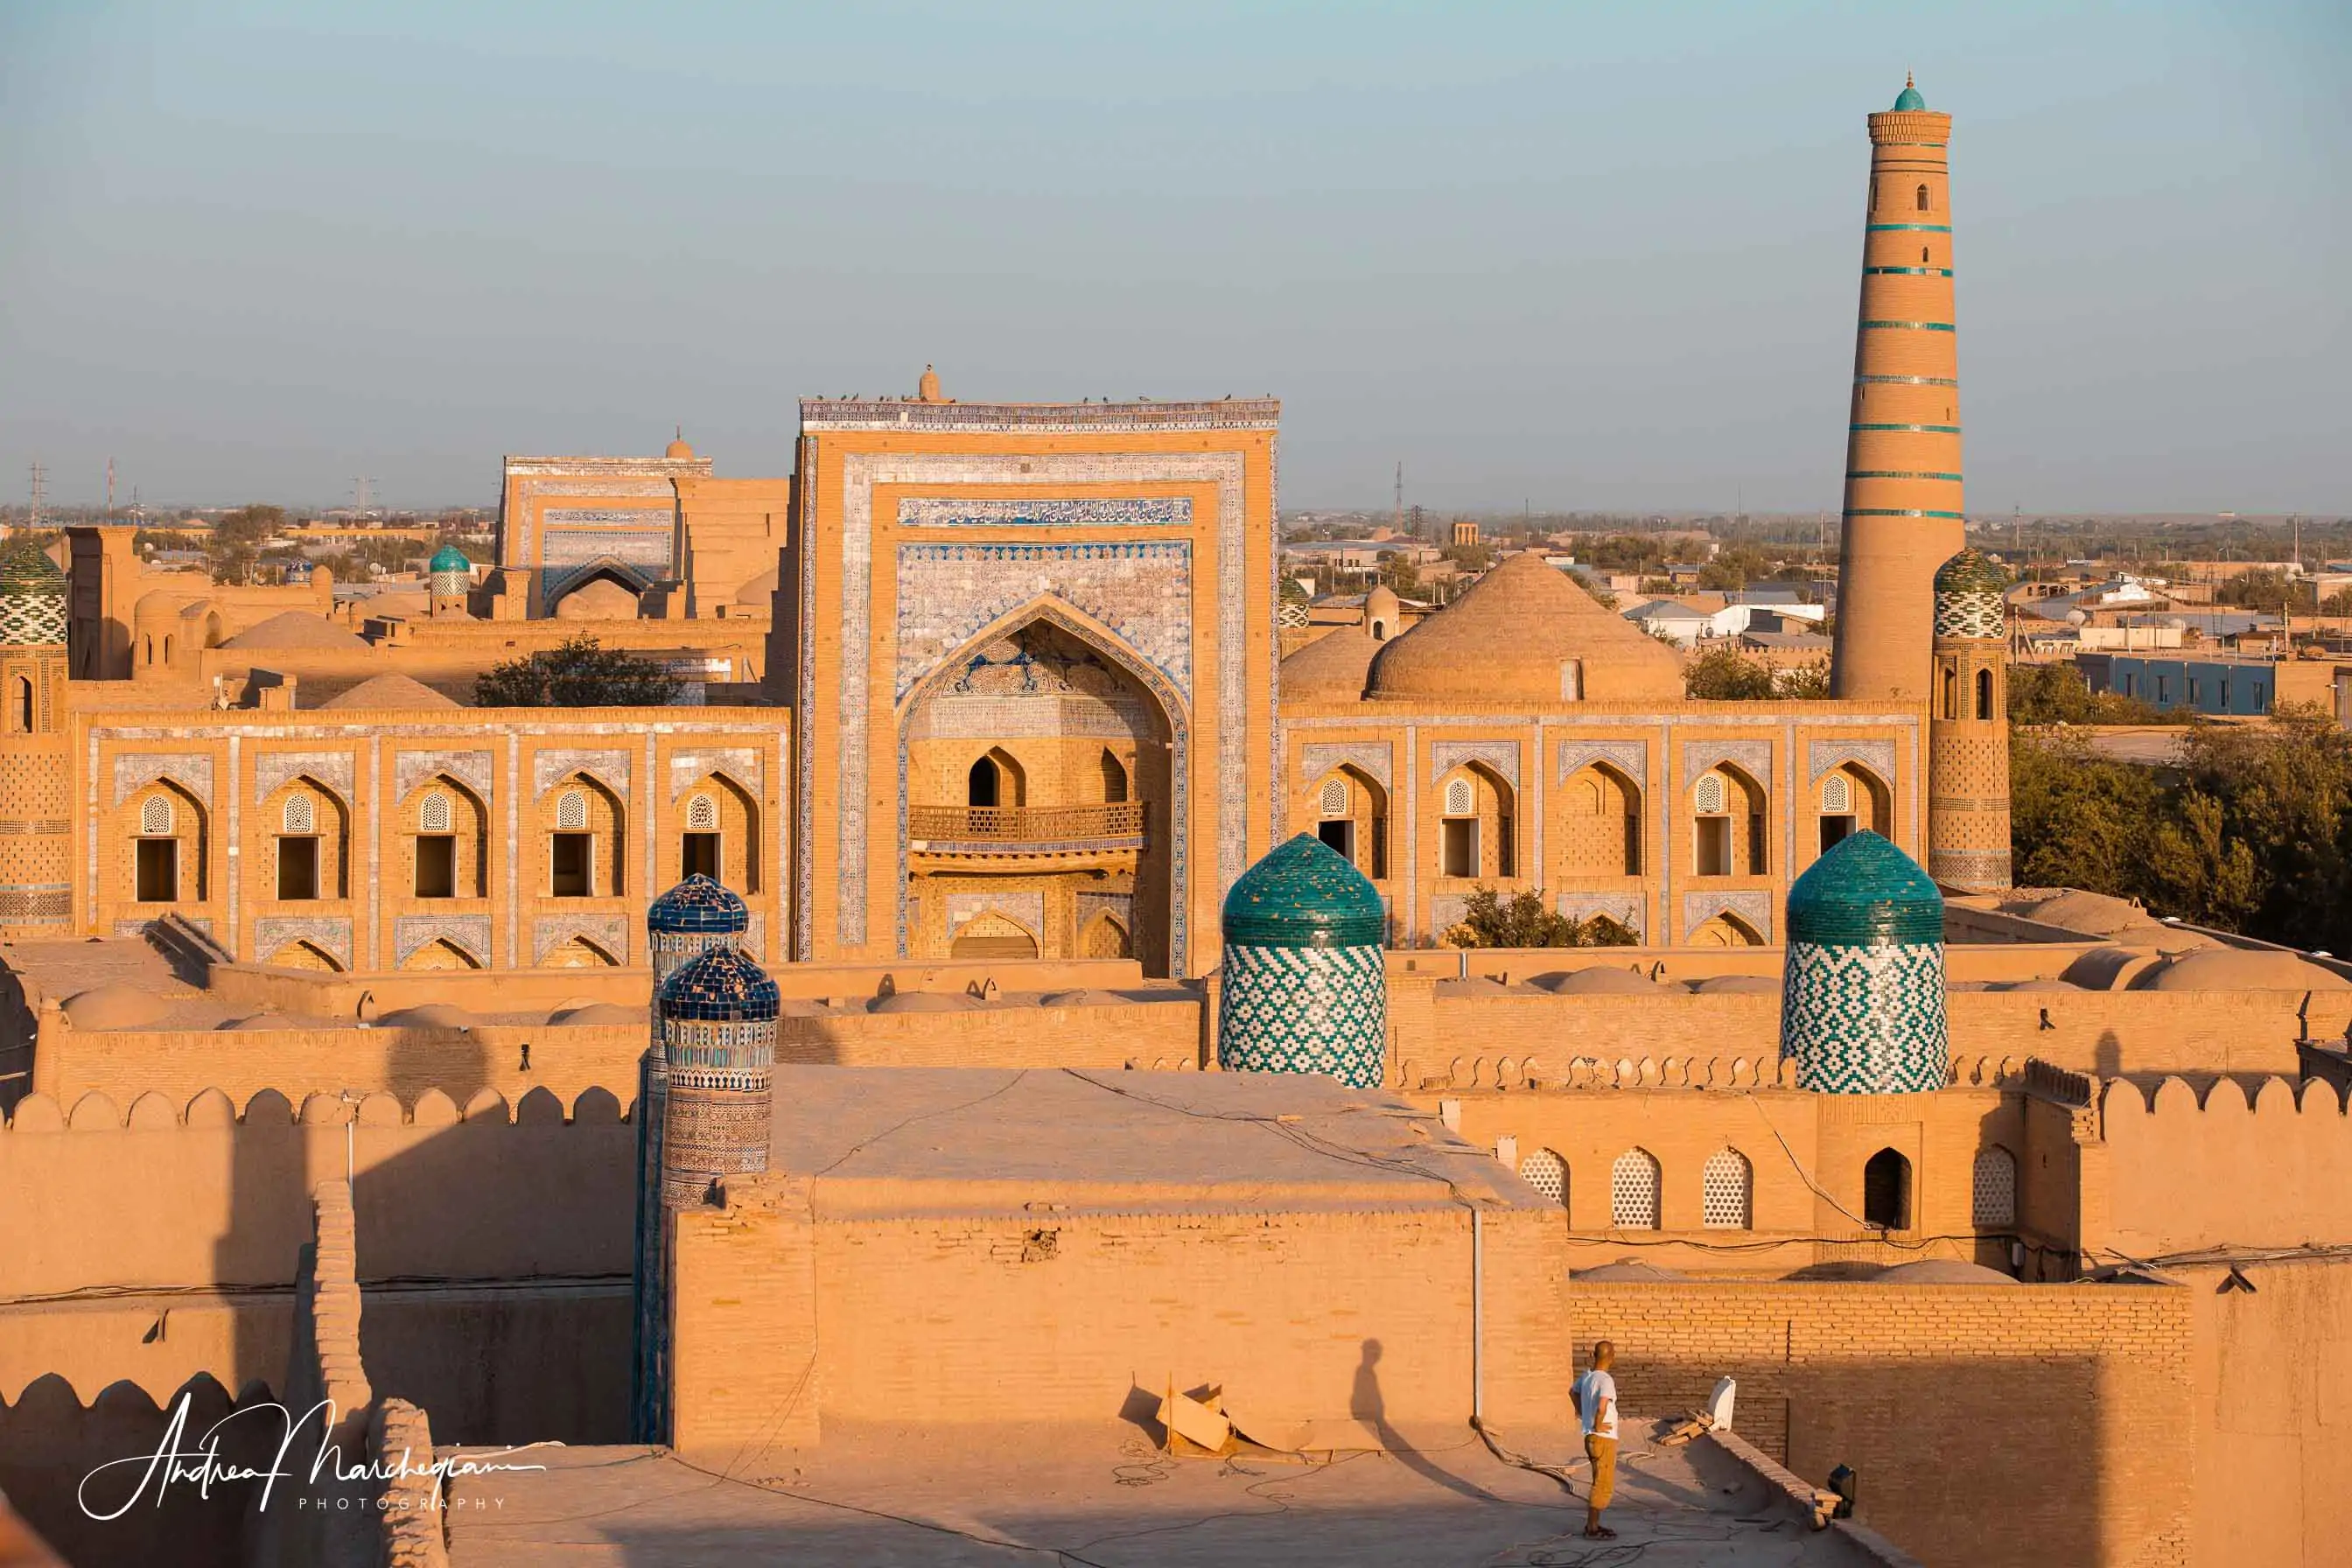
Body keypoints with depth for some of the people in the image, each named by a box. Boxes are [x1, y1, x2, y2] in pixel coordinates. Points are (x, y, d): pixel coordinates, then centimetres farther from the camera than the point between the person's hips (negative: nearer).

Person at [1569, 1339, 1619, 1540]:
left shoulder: (1587, 1376, 7)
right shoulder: (1605, 1380, -21)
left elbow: (1573, 1392, 26)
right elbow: (1602, 1407, -37)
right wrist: (1597, 1425, -20)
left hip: (1592, 1438, 9)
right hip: (1604, 1439, -9)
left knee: (1601, 1483, 19)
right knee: (1603, 1485, -2)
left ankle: (1593, 1524, 25)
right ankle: (1592, 1529, 1)